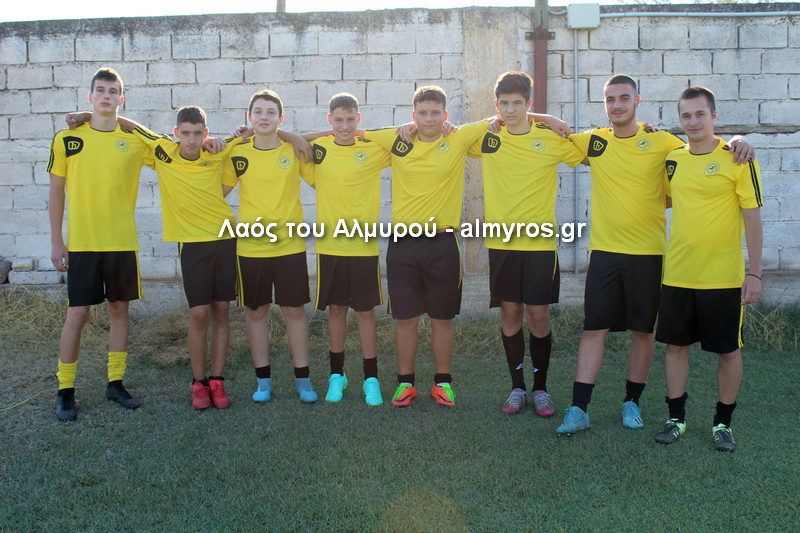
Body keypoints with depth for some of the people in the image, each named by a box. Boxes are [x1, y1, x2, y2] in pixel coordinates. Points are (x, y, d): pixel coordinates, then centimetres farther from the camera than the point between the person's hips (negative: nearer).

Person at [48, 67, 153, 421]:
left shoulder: (136, 140, 2)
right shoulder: (67, 138, -1)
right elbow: (56, 192, 3)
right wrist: (56, 241, -1)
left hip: (123, 242, 2)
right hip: (81, 243, -2)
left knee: (119, 309, 8)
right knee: (77, 313, -1)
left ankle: (115, 383, 22)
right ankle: (65, 391, 12)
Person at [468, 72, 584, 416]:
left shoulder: (552, 139, -1)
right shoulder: (486, 138, 3)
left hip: (540, 243, -1)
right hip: (501, 242, 1)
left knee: (538, 315, 2)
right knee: (510, 314, 7)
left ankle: (540, 389, 17)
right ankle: (517, 387, 21)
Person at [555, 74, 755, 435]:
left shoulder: (661, 142, 0)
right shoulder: (593, 141, 5)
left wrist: (737, 143, -14)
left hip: (648, 252, -1)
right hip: (604, 251, 1)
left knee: (643, 330, 8)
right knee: (593, 329, 1)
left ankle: (632, 402, 24)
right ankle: (578, 409, 6)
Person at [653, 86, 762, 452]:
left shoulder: (737, 159, -7)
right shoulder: (672, 160, 5)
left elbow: (752, 218, -8)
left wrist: (754, 273, -11)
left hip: (723, 277, -4)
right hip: (677, 274, 4)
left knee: (728, 351, 7)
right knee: (675, 345, 10)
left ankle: (723, 423, 23)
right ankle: (676, 417, 24)